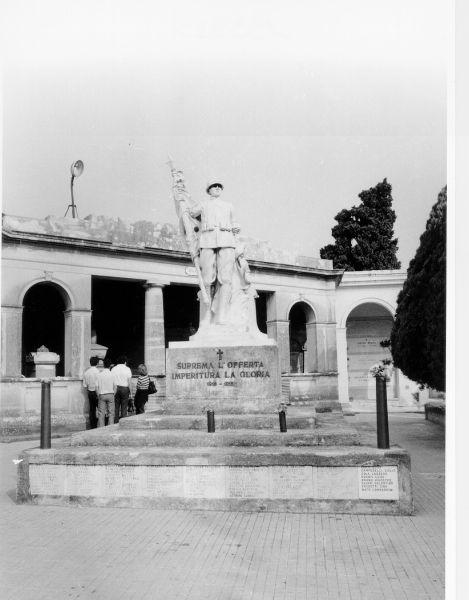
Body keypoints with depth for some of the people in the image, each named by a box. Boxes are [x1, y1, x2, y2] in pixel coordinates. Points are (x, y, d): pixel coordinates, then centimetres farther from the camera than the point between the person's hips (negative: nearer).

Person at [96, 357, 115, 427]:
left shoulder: (99, 375, -6)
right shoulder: (112, 375, -7)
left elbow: (97, 386, -4)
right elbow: (115, 386, -4)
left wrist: (98, 395, 7)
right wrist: (113, 394, 9)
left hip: (102, 395, 0)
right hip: (110, 394, 0)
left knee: (101, 413, 5)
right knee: (111, 413, 6)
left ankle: (101, 428, 5)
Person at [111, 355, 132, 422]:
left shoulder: (113, 369, 3)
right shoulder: (127, 369, -1)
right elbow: (129, 382, -2)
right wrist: (130, 392, 3)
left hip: (115, 389, 2)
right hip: (125, 388, -2)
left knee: (116, 407, 8)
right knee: (124, 407, 3)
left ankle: (115, 423, 10)